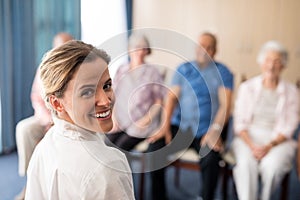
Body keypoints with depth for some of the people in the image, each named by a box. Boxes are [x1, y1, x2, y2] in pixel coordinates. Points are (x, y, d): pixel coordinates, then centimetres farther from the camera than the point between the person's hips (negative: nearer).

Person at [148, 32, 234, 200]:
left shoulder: (223, 73, 7)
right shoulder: (183, 69, 14)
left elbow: (225, 105, -5)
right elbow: (171, 98, 4)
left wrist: (214, 130, -21)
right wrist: (165, 126, -11)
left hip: (205, 131, -2)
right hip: (179, 127, 2)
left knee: (211, 158, -31)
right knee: (155, 147, -22)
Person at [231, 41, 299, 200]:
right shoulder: (247, 87, 7)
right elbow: (239, 123, 2)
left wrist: (269, 145, -16)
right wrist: (252, 145, -14)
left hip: (278, 140, 0)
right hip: (248, 137, 1)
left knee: (272, 165, -31)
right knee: (246, 163, -31)